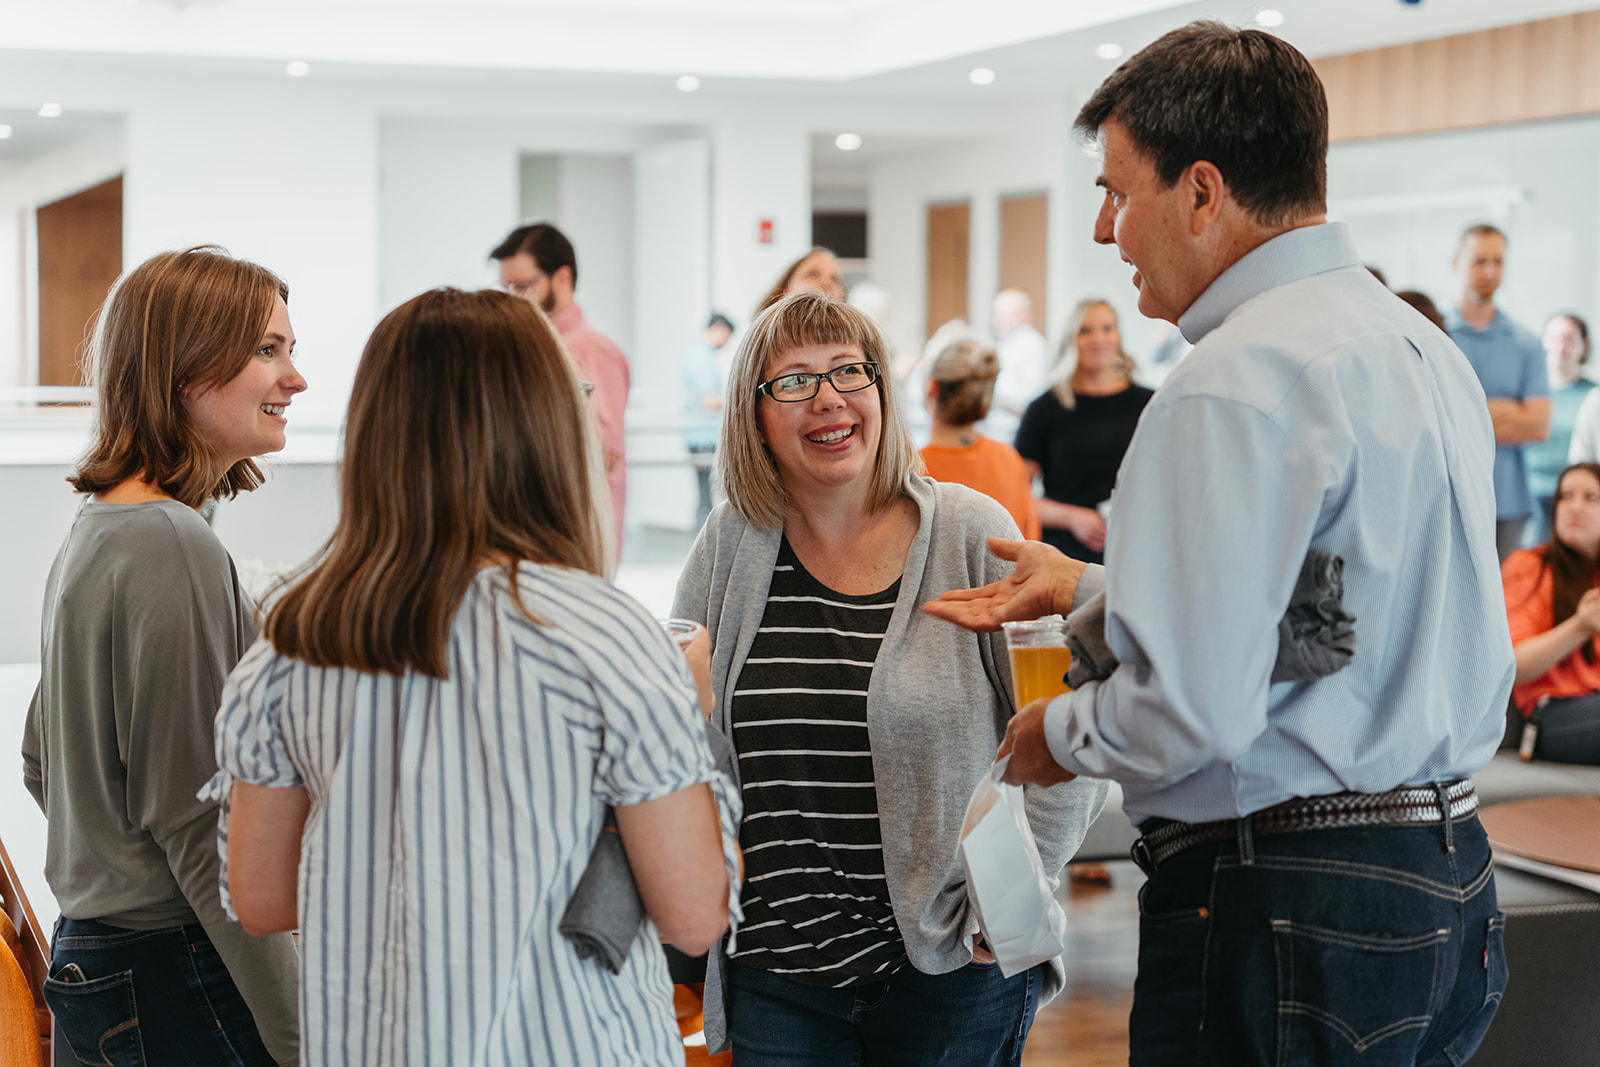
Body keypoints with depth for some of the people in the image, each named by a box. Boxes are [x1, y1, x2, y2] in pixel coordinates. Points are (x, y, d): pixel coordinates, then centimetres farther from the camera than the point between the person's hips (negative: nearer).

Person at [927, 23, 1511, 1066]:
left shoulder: (1240, 381, -19)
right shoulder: (1426, 346, 11)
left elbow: (1195, 708, -24)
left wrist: (1064, 734, -3)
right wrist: (1086, 588, 24)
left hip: (1282, 919, -9)